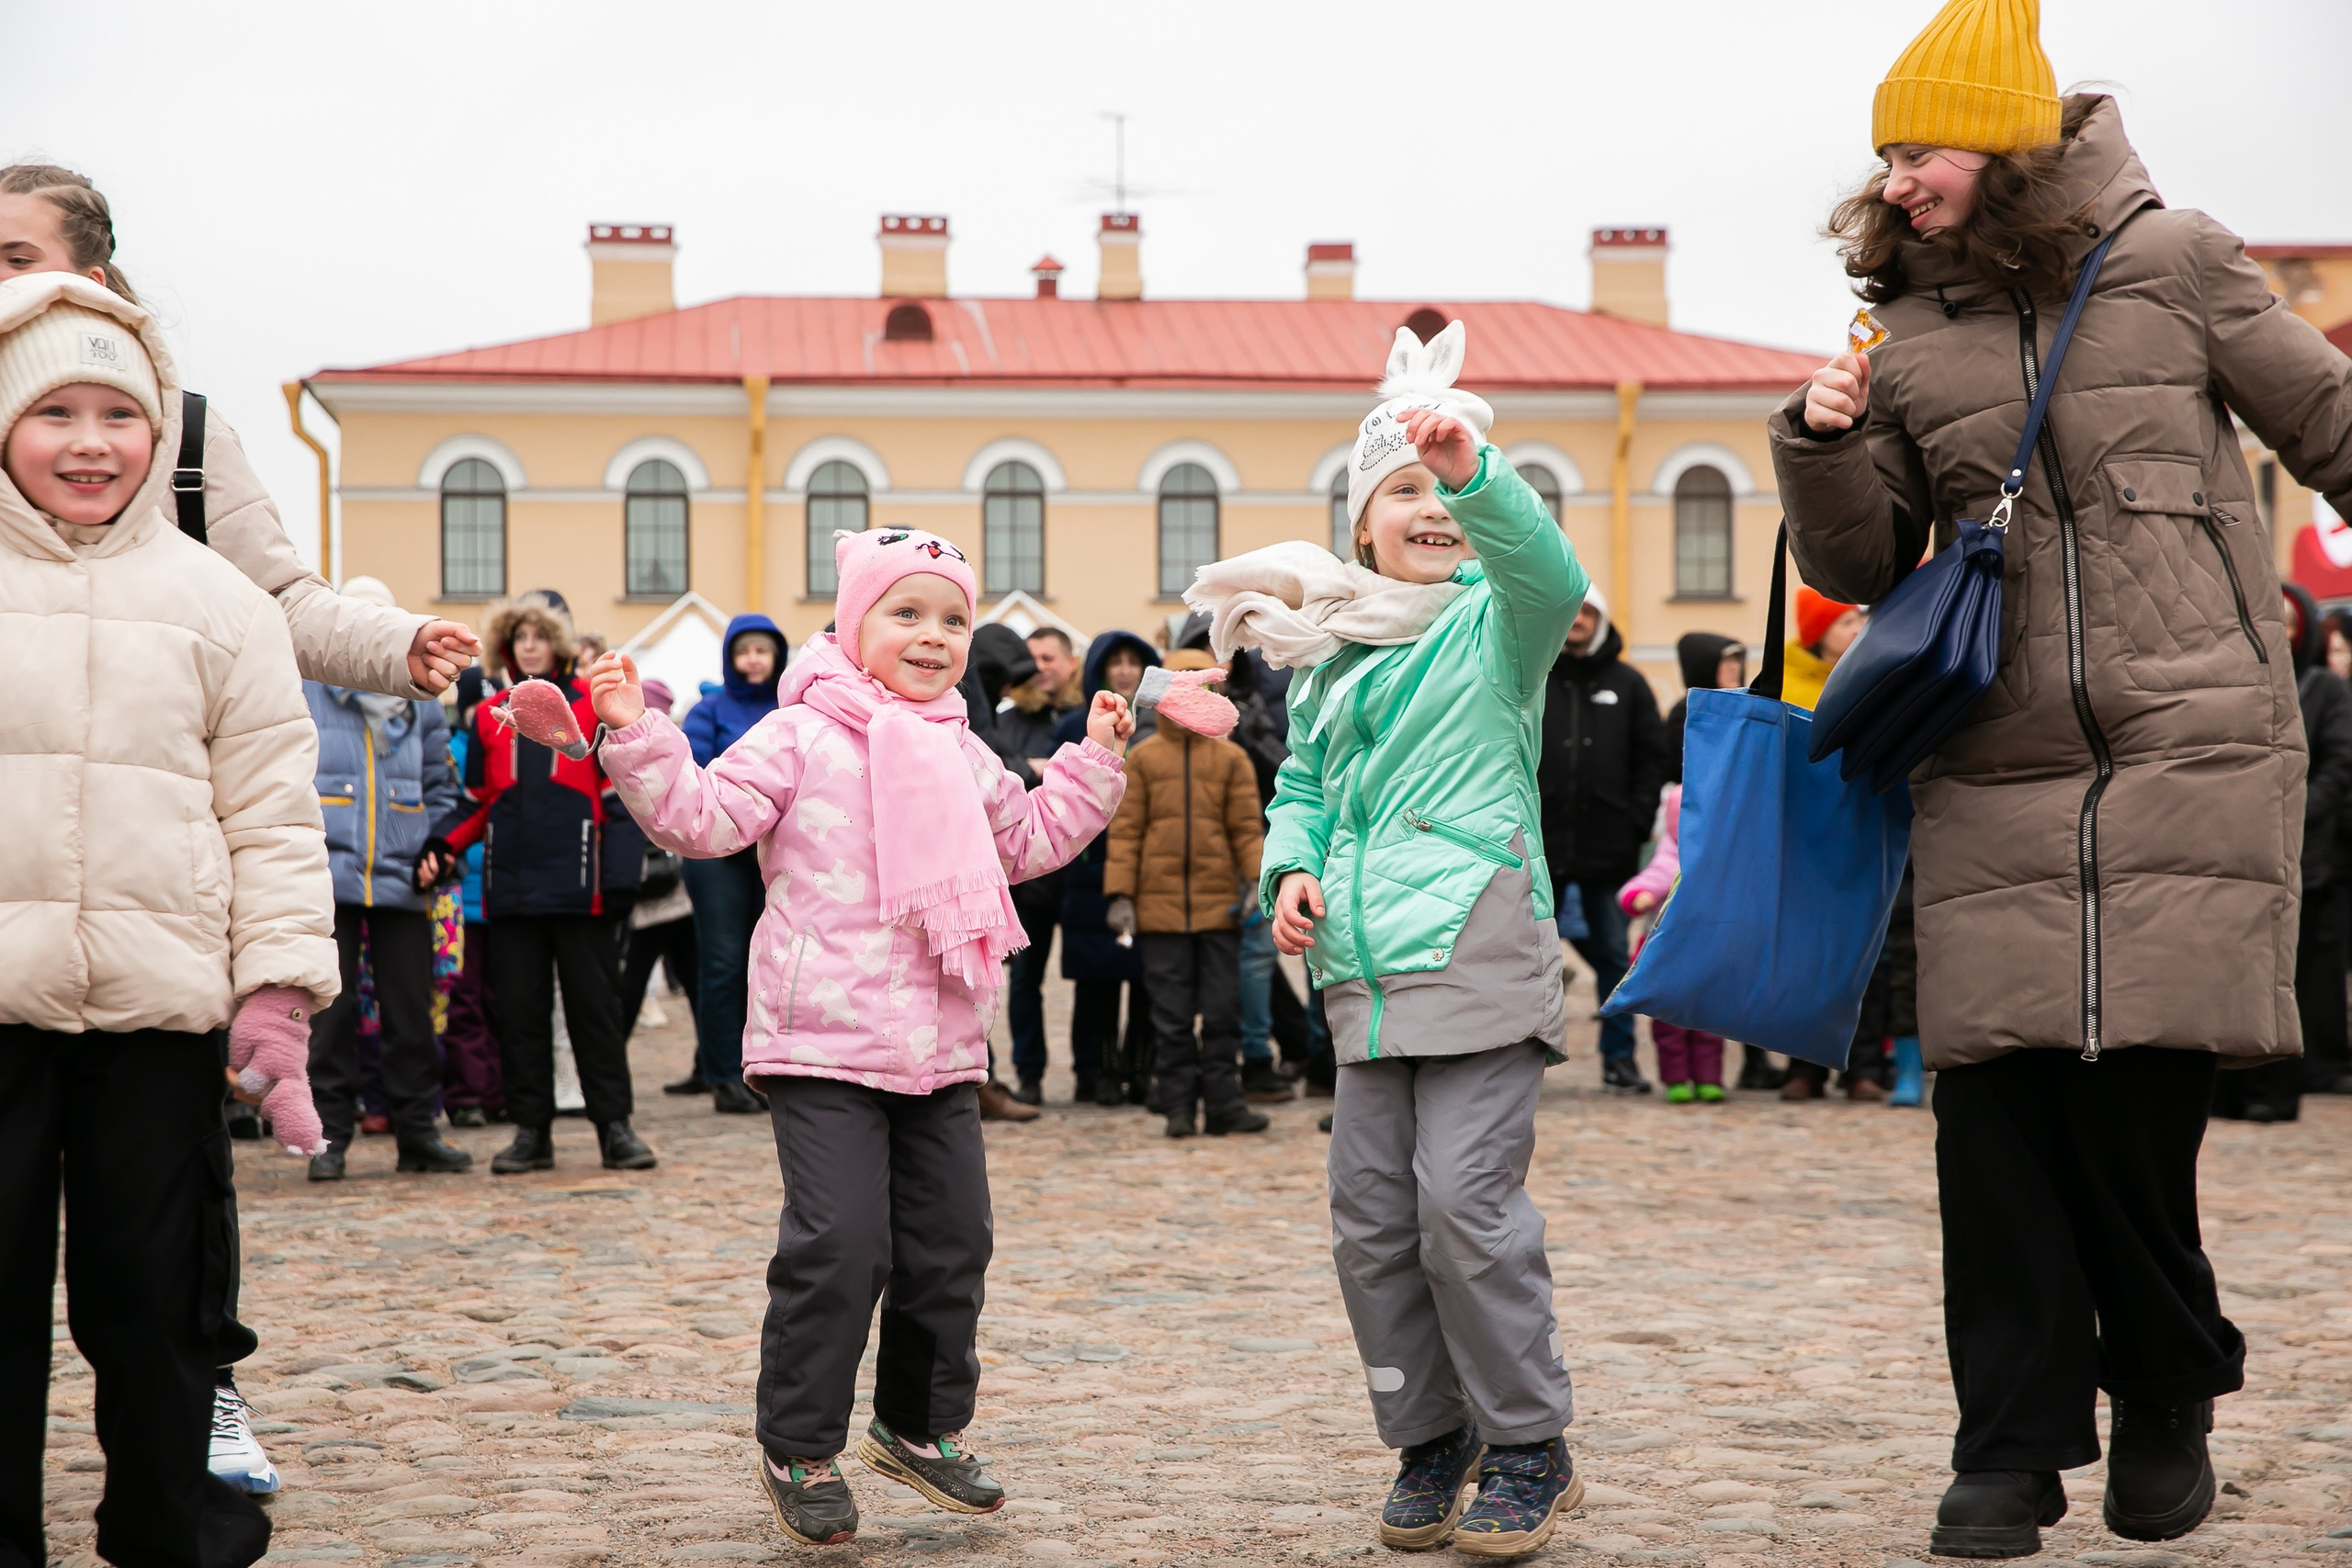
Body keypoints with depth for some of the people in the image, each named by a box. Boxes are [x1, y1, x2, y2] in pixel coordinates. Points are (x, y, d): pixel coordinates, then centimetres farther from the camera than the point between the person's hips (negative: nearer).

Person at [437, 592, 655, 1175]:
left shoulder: (594, 706, 3)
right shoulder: (489, 718, 13)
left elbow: (619, 792, 0)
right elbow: (477, 801, 17)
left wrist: (622, 875, -8)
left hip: (579, 886, -3)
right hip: (511, 887, 3)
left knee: (594, 1004, 1)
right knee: (517, 1009, 4)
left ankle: (614, 1124, 6)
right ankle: (531, 1130, 11)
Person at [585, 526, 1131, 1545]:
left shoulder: (965, 758, 15)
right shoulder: (800, 738, -4)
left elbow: (1029, 839, 31)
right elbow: (703, 815, -11)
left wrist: (1092, 759, 28)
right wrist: (637, 736, -21)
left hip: (944, 1049, 7)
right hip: (824, 1048, -6)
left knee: (951, 1242, 11)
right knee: (838, 1248, -11)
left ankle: (921, 1424, 30)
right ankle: (798, 1450, 5)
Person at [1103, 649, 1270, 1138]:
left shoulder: (1231, 758, 9)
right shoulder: (1142, 758, 8)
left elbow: (1246, 827, 6)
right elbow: (1125, 831, 5)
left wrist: (1258, 879, -9)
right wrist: (1120, 895, -2)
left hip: (1219, 902, 0)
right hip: (1159, 904, 0)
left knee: (1222, 1009, 2)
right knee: (1171, 1014, 2)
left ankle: (1223, 1102, 8)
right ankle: (1178, 1107, 7)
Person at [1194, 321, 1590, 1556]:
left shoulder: (1494, 621, 0)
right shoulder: (1324, 651, 17)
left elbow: (1549, 574, -23)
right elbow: (1301, 784, 25)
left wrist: (1475, 470, -39)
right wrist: (1291, 868, 4)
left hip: (1477, 959, -6)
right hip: (1364, 974, 6)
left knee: (1465, 1197, -11)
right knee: (1371, 1215, 7)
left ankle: (1529, 1451, 3)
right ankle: (1428, 1443, 21)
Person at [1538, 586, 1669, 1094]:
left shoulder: (1627, 684, 9)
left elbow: (1652, 757, 8)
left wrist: (1638, 820, -2)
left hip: (1609, 846, 1)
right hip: (1539, 844, -1)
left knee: (1614, 955, 5)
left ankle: (1620, 1057, 11)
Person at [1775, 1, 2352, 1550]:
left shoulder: (2174, 263, 4)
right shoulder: (1904, 330, 11)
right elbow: (1867, 568, 13)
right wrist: (1824, 453, -5)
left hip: (2191, 754, -3)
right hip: (1995, 780, 3)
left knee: (2134, 1095, -6)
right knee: (1992, 1100, -4)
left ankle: (2169, 1393, 17)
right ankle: (2016, 1439, 7)